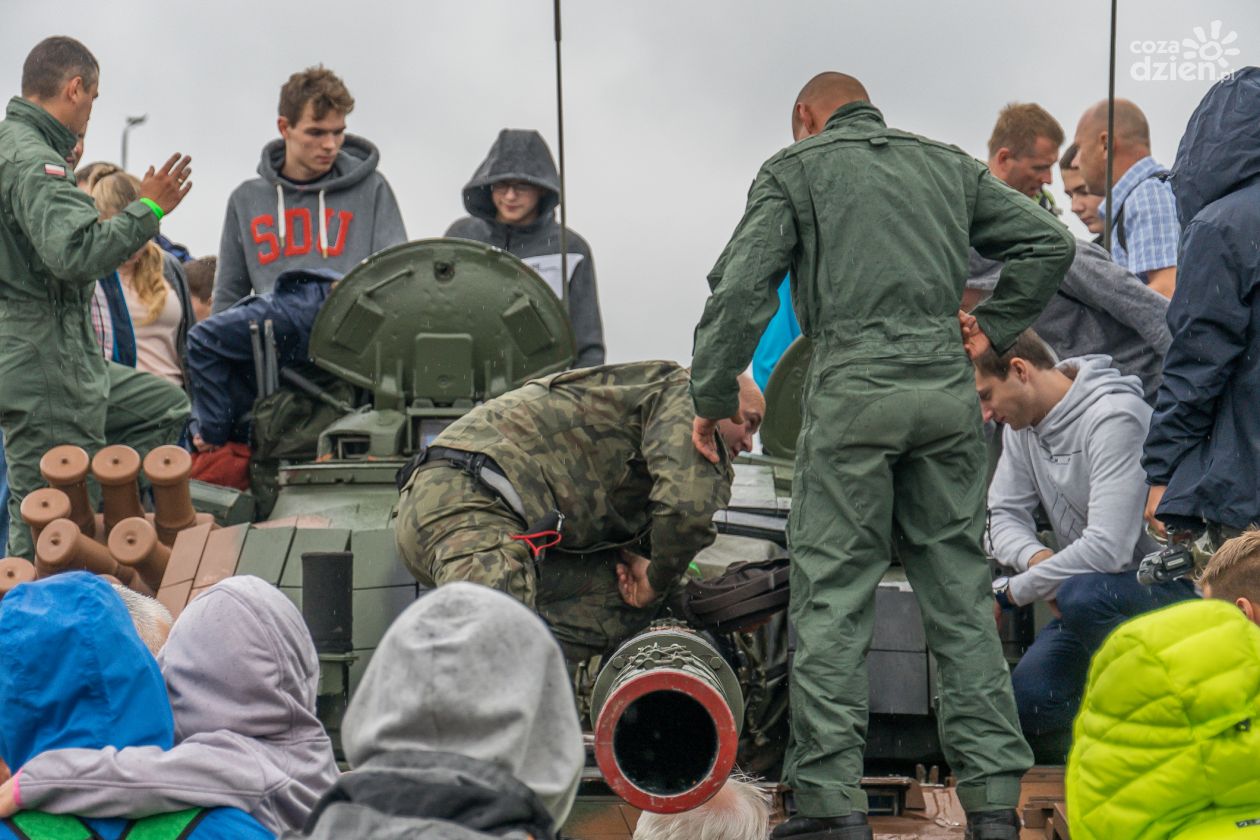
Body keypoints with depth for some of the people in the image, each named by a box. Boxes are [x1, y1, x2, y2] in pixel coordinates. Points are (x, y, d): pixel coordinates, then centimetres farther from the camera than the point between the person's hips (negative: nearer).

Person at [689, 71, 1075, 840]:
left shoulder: (795, 170, 9)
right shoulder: (949, 165, 21)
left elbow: (741, 290, 0)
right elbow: (1050, 243, 16)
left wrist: (711, 399, 7)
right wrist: (992, 328, 20)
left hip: (854, 384, -4)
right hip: (947, 384, 4)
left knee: (833, 596, 0)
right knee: (961, 590, 7)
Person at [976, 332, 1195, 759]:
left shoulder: (1114, 418, -24)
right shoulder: (1022, 423, 3)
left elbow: (1107, 549, -31)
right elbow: (1001, 516, 4)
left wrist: (1009, 592, -23)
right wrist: (1038, 558, -19)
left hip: (1175, 586, -7)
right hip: (1092, 589, 7)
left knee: (1082, 593, -37)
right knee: (1024, 701, -15)